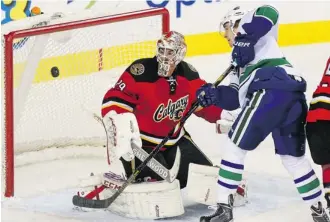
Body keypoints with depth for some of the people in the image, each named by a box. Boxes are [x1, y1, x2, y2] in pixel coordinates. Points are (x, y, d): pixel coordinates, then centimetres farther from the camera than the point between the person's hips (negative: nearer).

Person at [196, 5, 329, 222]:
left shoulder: (255, 30, 19)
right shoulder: (242, 63, 38)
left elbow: (269, 12, -5)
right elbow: (235, 98, 27)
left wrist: (244, 38, -10)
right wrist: (213, 94, 12)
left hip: (272, 90, -9)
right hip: (294, 97, 9)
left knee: (236, 146, 1)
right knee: (293, 157, 21)